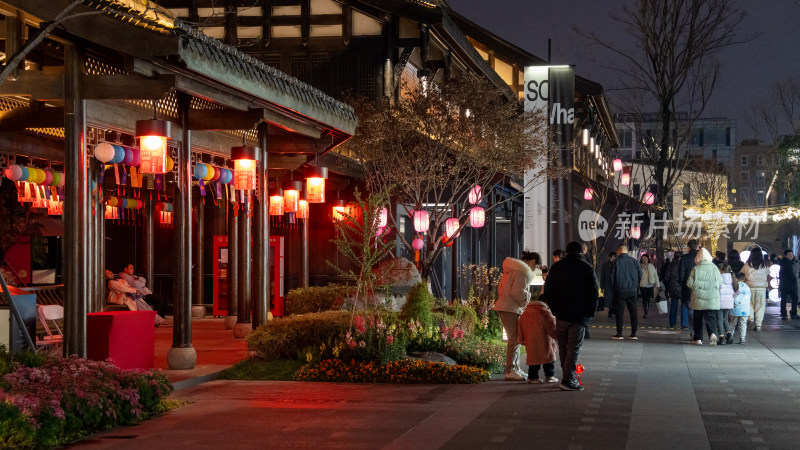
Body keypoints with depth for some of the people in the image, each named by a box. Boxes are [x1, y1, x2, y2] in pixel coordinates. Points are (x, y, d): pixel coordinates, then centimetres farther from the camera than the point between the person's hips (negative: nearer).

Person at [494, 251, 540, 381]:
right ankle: (510, 372, -9)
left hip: (505, 306, 10)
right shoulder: (522, 271, -14)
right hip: (511, 309, -10)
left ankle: (515, 369, 21)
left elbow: (501, 288, 22)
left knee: (515, 338, 16)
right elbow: (517, 292, -21)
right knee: (514, 338, -8)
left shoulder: (513, 268, 19)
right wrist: (527, 298, -5)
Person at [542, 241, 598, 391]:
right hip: (579, 315, -3)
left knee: (563, 347, 14)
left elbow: (547, 291, 11)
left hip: (560, 314, 3)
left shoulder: (556, 267, 9)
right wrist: (590, 312, 6)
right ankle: (568, 380, -10)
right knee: (574, 347, -3)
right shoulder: (586, 268, -2)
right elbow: (593, 293, -4)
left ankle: (569, 377, 20)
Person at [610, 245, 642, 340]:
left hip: (620, 291, -2)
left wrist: (613, 289, 5)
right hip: (632, 290, 2)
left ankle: (619, 333, 2)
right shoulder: (634, 261, 2)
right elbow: (640, 274, 8)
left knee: (619, 312, 2)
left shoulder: (616, 262, -6)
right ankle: (634, 333, 7)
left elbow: (612, 277, -4)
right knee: (633, 311, 7)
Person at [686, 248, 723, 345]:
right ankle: (713, 333, -23)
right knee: (711, 318, 2)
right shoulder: (714, 268, -3)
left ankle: (698, 339, 13)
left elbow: (689, 283, -3)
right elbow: (720, 282, 2)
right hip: (712, 299, 0)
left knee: (698, 319, 11)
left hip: (698, 299, 0)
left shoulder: (695, 269, -6)